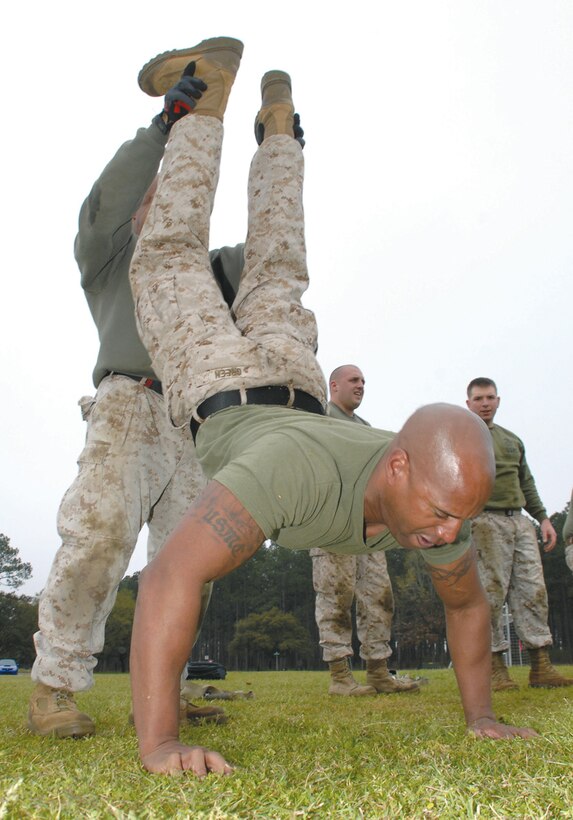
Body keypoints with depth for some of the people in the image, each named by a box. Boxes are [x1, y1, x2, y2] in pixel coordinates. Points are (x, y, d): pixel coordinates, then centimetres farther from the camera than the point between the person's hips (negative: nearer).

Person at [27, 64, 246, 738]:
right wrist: (163, 128, -7)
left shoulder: (202, 271, 33)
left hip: (195, 424, 6)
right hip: (131, 403, -5)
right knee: (102, 531, -24)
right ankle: (54, 688, -15)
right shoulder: (113, 253, 21)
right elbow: (106, 202, 0)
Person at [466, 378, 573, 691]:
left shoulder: (512, 440, 24)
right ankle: (495, 667, -1)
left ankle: (541, 667, 4)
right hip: (485, 521, -6)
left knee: (533, 590, 0)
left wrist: (543, 517, 18)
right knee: (491, 592, -7)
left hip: (519, 521, 6)